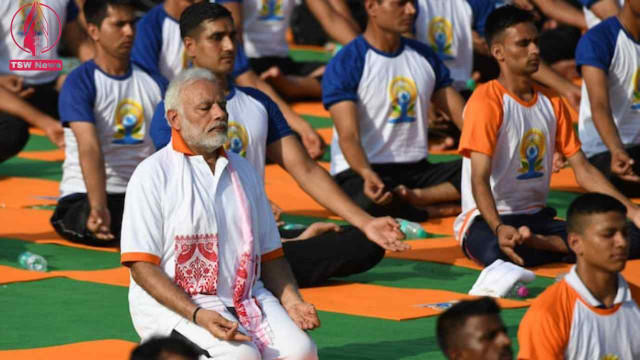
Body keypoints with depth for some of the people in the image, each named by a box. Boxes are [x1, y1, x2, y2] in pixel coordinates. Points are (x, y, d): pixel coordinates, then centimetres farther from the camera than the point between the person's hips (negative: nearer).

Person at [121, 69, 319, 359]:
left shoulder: (243, 171, 16)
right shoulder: (153, 175, -4)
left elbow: (270, 255, 18)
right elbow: (142, 266, -10)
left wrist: (291, 300, -2)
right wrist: (197, 315, -22)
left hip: (248, 298, 5)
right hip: (173, 303, -5)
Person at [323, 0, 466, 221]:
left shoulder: (425, 56, 10)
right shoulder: (345, 65, -9)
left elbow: (463, 118, 9)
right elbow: (348, 136, -19)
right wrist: (367, 174, -40)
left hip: (416, 169, 5)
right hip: (359, 171, -5)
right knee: (367, 203, -41)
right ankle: (436, 210, -16)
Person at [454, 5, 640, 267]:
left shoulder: (552, 103, 11)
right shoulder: (487, 101, -11)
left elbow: (584, 170, 11)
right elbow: (479, 180, -19)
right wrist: (499, 228, -38)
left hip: (537, 218, 7)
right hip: (486, 219, -7)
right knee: (499, 254, -44)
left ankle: (535, 242, -12)